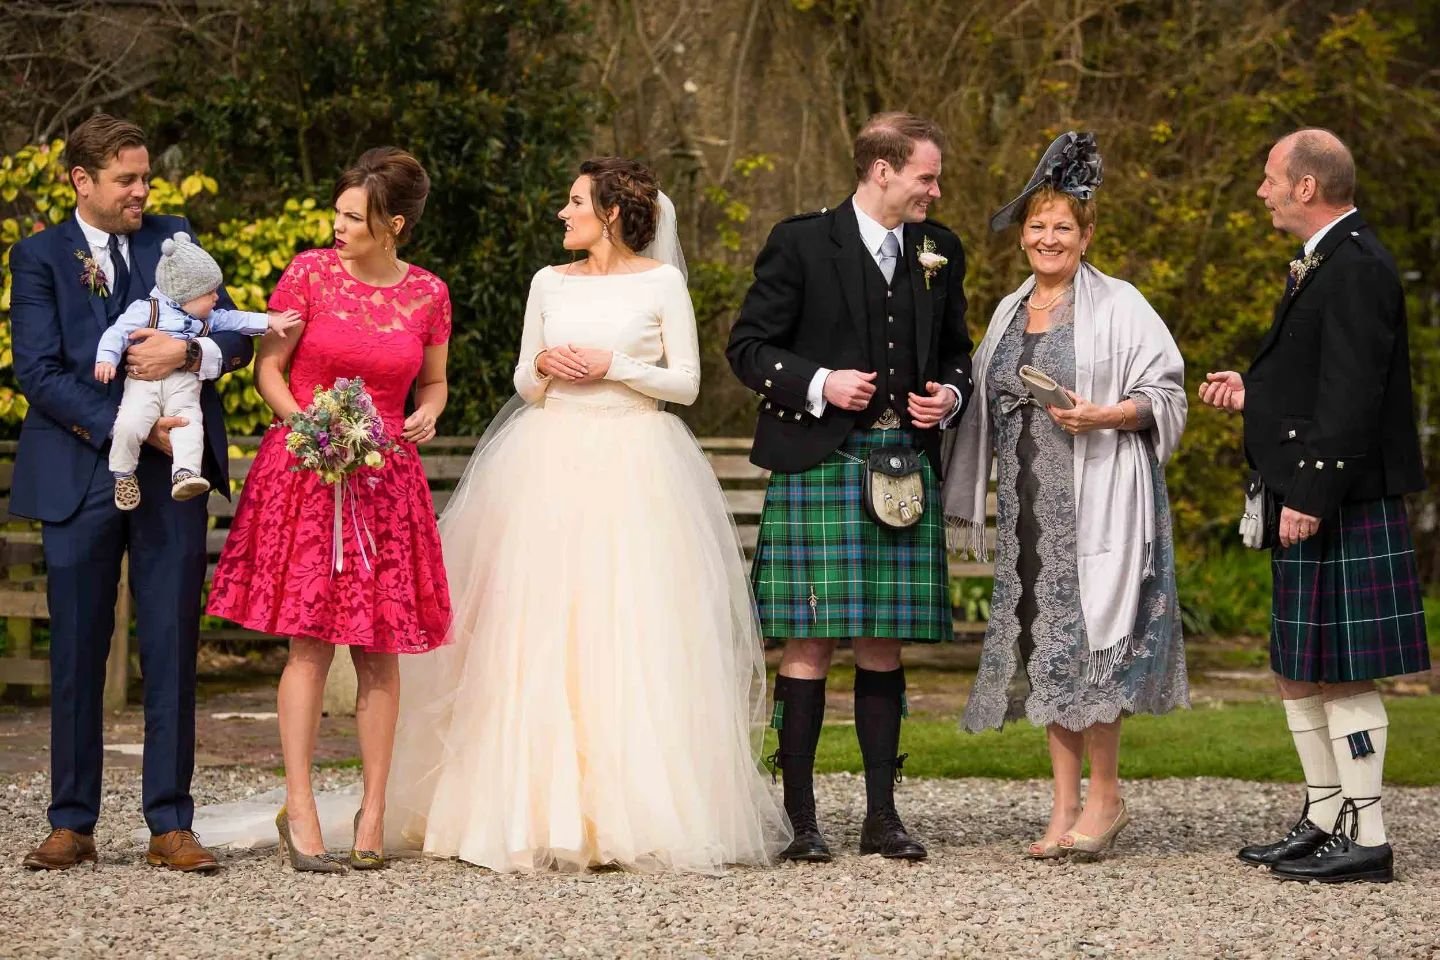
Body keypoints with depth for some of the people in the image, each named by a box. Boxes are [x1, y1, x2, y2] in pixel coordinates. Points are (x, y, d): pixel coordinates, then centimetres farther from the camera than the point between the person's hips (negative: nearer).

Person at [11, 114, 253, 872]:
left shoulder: (174, 240, 10)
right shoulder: (39, 256, 1)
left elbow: (237, 338, 6)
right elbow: (38, 371, -8)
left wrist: (187, 351, -17)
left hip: (170, 475, 2)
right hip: (80, 476, -2)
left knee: (172, 652, 1)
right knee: (76, 655, 3)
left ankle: (170, 826, 6)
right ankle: (72, 824, 12)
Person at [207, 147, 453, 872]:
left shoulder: (428, 295, 4)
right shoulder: (310, 274, -2)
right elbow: (266, 370, 2)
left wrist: (427, 415, -5)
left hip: (385, 480, 2)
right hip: (305, 472, -2)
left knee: (380, 648, 1)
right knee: (310, 641, -7)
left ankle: (373, 812, 8)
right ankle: (299, 807, -3)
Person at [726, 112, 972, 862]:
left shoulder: (939, 252, 13)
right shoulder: (801, 244, -3)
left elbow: (955, 351, 24)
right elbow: (748, 348, -2)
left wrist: (950, 396, 3)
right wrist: (820, 383, -16)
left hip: (906, 465, 5)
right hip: (818, 466, -4)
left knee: (884, 644, 7)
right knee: (811, 644, -5)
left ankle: (882, 815, 12)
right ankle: (800, 819, 0)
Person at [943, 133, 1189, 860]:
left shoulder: (1117, 306, -3)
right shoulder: (1009, 313, 16)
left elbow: (1164, 395, -6)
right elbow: (987, 406, 24)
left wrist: (1100, 417, -20)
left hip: (1096, 500, -6)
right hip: (1027, 506, 6)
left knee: (1087, 636, -10)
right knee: (1041, 643, 4)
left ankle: (1104, 794, 2)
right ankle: (1065, 808, 8)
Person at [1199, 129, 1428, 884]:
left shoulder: (1357, 268, -16)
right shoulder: (1325, 262, 16)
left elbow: (1353, 396, -22)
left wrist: (1309, 496, -24)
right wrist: (1252, 394, 13)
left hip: (1342, 510, -11)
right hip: (1309, 505, 11)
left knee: (1340, 674, -7)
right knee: (1298, 672, 14)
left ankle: (1365, 838, -2)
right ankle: (1324, 821, 22)